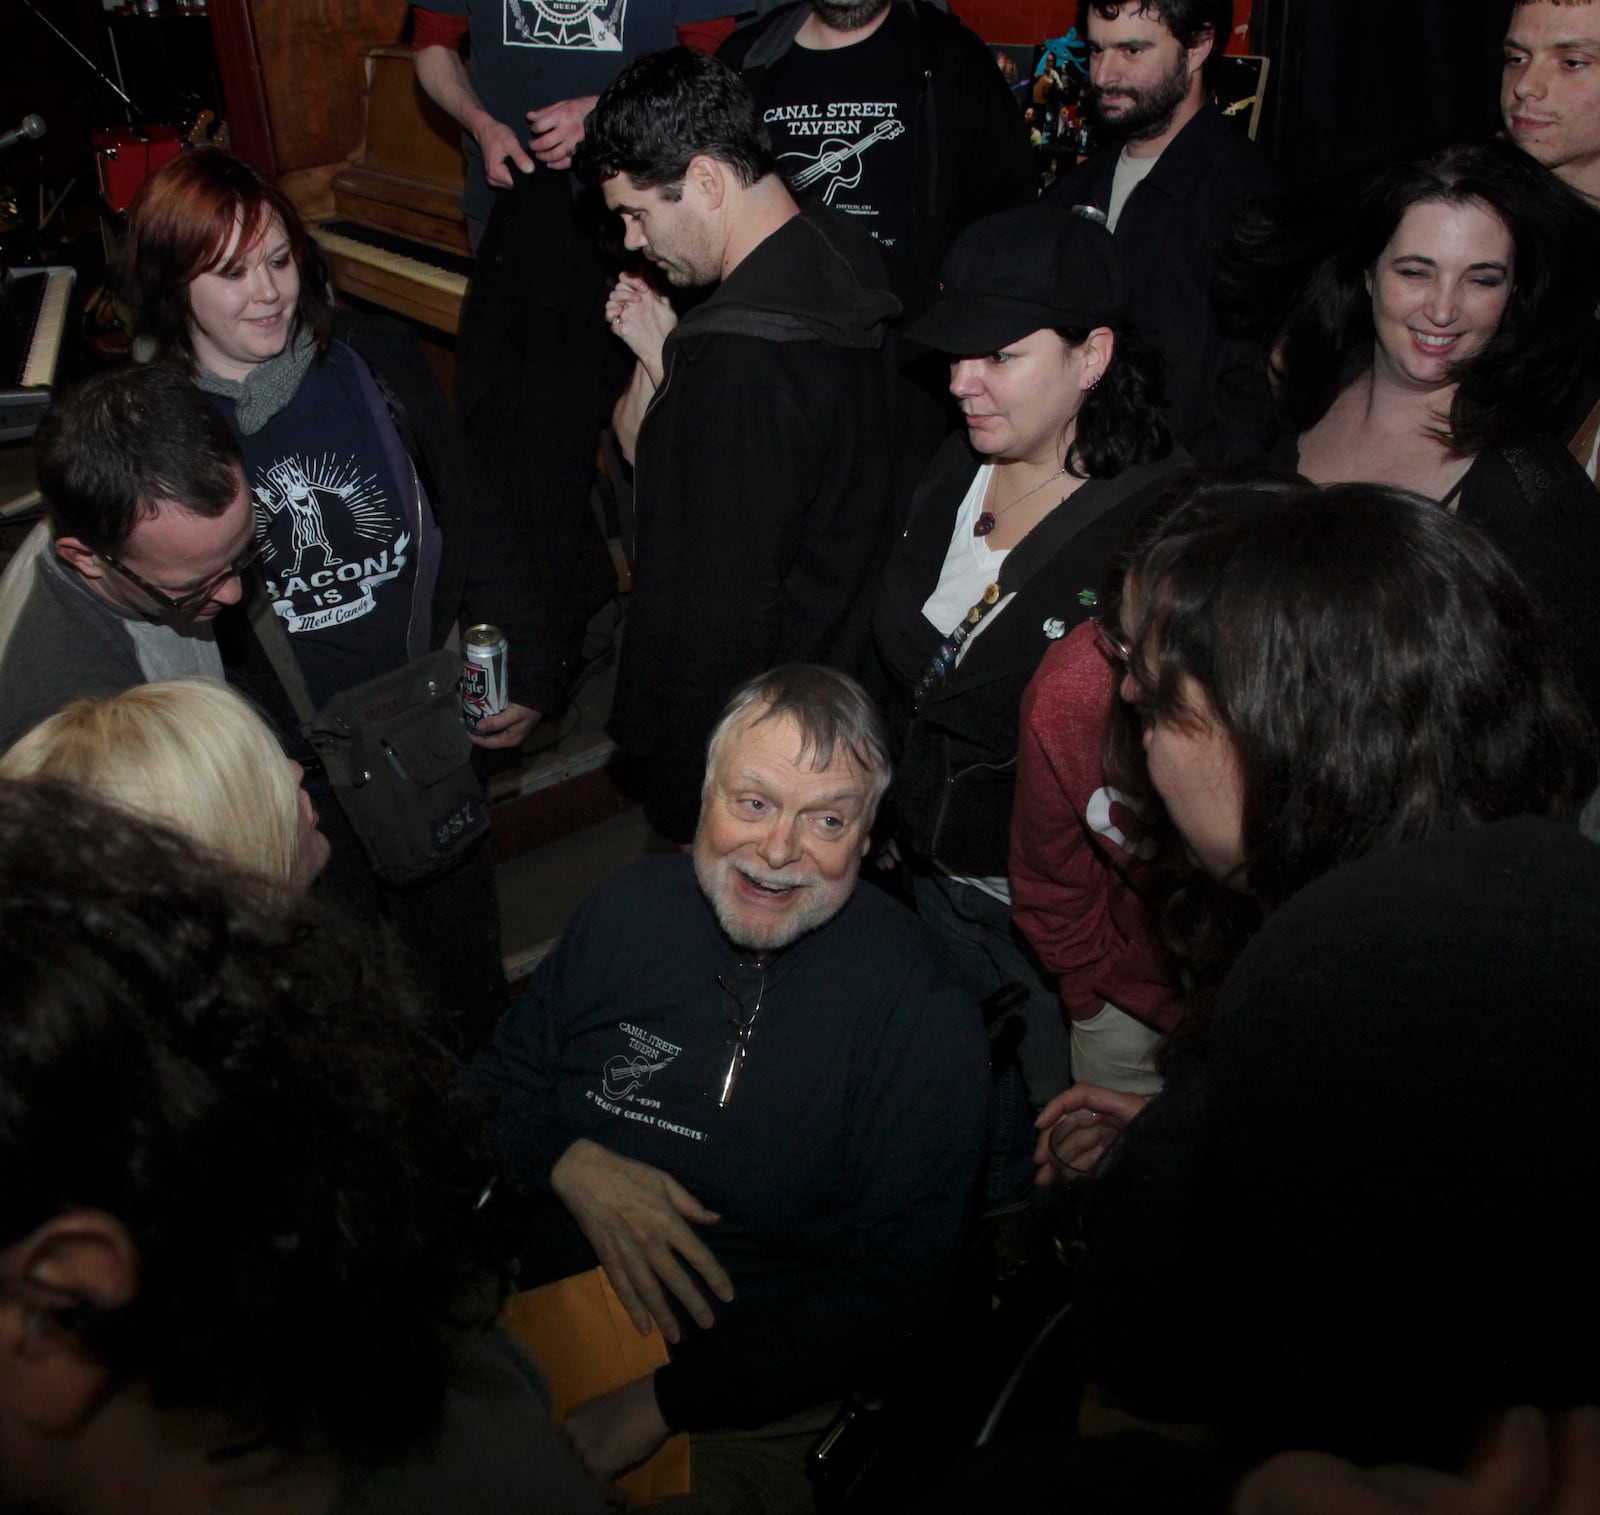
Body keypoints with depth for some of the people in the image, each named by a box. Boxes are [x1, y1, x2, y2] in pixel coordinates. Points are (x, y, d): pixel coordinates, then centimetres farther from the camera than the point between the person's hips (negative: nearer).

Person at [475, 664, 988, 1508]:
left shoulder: (923, 1020, -13)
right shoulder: (630, 911, 0)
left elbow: (892, 1285, -13)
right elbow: (501, 1083, 11)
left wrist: (663, 1403, -18)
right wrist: (571, 1167, -12)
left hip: (747, 1408, -3)